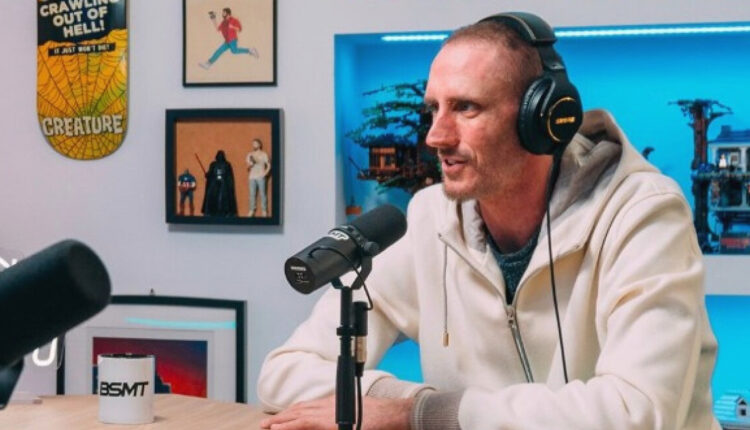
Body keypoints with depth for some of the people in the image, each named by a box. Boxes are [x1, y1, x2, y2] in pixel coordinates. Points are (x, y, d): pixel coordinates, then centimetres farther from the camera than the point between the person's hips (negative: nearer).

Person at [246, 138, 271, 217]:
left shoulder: (263, 154, 4)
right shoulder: (250, 154, 12)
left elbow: (268, 165, 4)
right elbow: (248, 167, 12)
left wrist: (265, 173, -8)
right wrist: (251, 164, -9)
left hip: (260, 177, -3)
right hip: (252, 177, 3)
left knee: (262, 194, -5)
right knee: (252, 194, 0)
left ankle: (264, 211, -2)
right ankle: (252, 211, 3)